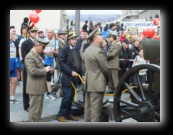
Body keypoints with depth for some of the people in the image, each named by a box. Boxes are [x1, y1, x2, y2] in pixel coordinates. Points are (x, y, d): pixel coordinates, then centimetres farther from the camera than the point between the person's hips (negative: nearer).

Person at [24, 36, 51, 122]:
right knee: (34, 109, -2)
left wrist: (46, 69, 7)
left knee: (38, 108, 18)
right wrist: (45, 70, -17)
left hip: (39, 86, 10)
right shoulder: (30, 57, -18)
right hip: (35, 87, -10)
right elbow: (33, 71, -28)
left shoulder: (37, 55, 14)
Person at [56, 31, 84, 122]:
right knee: (67, 96, -9)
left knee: (71, 97, 11)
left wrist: (82, 74, 7)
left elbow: (79, 64, 18)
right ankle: (60, 115, 2)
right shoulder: (64, 50, -7)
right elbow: (61, 63, -16)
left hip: (74, 77, 7)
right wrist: (71, 72, -20)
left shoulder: (76, 51, 16)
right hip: (66, 77, -7)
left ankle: (68, 113, 21)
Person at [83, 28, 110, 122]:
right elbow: (106, 68, -14)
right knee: (95, 108, -4)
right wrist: (107, 79, 4)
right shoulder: (98, 51, -17)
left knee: (88, 106, 13)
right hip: (97, 83, -9)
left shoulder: (87, 50, 12)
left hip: (88, 82, 9)